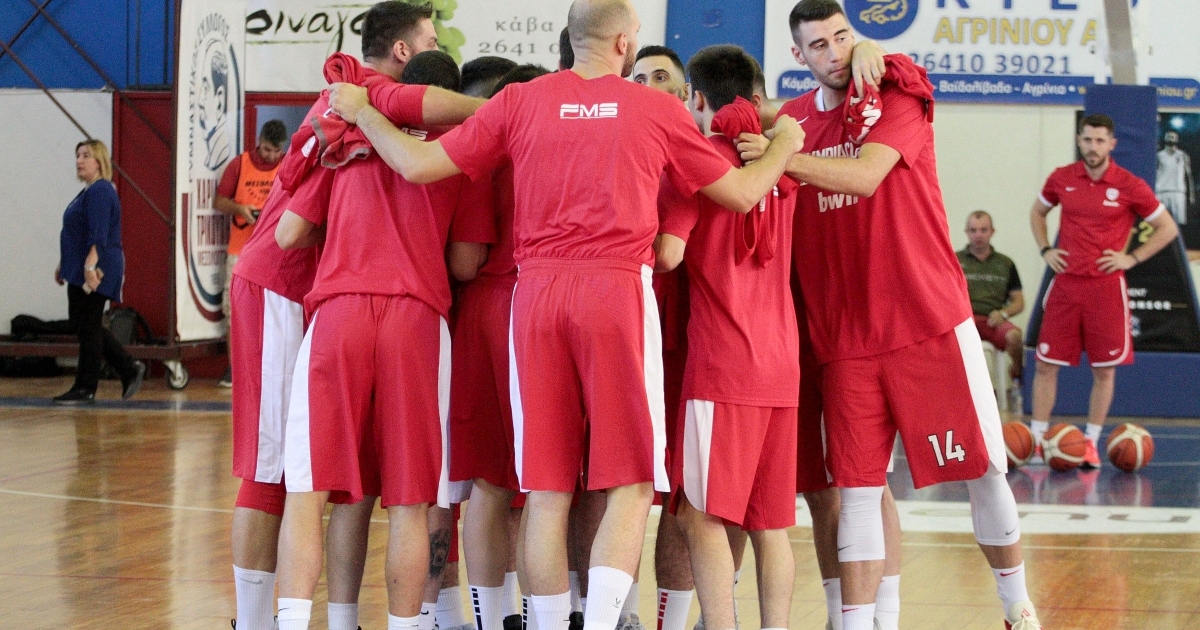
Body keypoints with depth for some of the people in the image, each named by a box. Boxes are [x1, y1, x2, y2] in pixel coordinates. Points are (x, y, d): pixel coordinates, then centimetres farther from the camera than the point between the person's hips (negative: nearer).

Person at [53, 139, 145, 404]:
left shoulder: (100, 191, -15)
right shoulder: (87, 192, 17)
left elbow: (98, 235, -24)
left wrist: (90, 266, -30)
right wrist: (64, 265, 26)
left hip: (95, 270, -11)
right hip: (80, 269, 11)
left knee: (88, 327, -4)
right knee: (80, 323, 13)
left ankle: (85, 388, 2)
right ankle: (129, 368, 18)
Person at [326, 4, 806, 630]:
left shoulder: (520, 100, 8)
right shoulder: (656, 109, 7)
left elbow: (418, 165, 8)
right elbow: (741, 192, 14)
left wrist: (360, 112, 26)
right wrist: (783, 145, 35)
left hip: (537, 292, 2)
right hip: (617, 293, -2)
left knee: (546, 488, 7)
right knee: (630, 484, 1)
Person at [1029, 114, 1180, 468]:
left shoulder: (1130, 186, -4)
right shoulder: (1061, 179, 4)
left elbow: (1168, 229, 4)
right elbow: (1038, 212, 23)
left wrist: (1132, 258, -4)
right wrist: (1045, 250, 9)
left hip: (1106, 287, -2)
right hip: (1065, 282, 2)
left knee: (1104, 370, 2)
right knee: (1046, 364, 1)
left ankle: (1091, 443, 12)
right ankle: (1036, 440, 8)